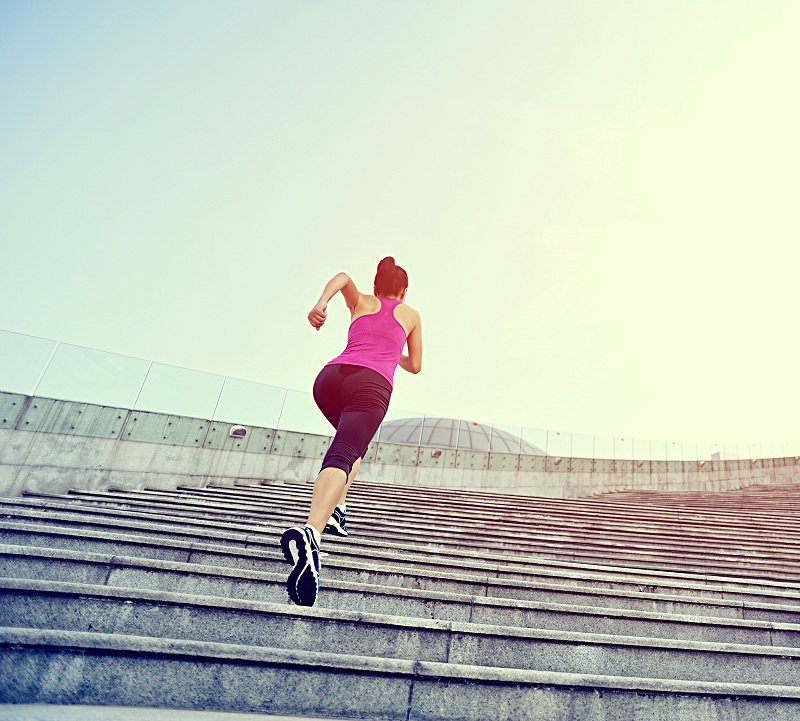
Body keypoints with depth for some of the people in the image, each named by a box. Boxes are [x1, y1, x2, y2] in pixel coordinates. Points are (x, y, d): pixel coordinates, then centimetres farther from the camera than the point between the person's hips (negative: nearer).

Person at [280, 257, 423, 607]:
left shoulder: (361, 302, 28)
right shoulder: (411, 315, 28)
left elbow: (342, 277, 8)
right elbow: (415, 366, 33)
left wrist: (321, 303, -7)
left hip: (330, 375, 3)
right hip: (372, 383, -3)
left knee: (354, 441, 30)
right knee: (341, 456, -23)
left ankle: (336, 508, 13)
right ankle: (310, 531, -49)